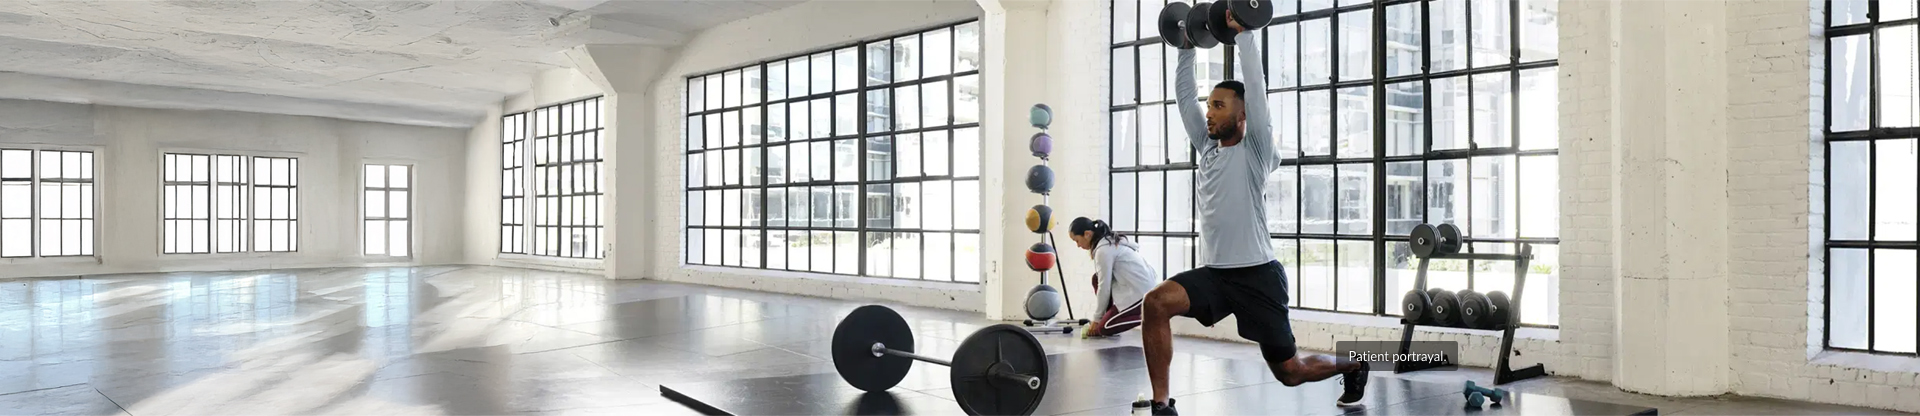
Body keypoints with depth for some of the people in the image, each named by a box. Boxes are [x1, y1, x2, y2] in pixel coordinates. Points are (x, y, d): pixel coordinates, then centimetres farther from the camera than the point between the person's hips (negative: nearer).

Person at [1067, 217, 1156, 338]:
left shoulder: (1103, 250, -15)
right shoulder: (1111, 242, 14)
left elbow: (1104, 286, -11)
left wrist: (1097, 318, -1)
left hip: (1140, 293, -10)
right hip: (1142, 287, 10)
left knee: (1104, 328, -7)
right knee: (1097, 278, 13)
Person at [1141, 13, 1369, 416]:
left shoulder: (1255, 150, -8)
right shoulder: (1208, 148, 9)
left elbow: (1255, 87, -18)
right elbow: (1184, 98, 12)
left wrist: (1243, 32, -18)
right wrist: (1187, 48, 10)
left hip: (1256, 275, -5)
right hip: (1213, 272, 5)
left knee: (1290, 371, 8)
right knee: (1156, 302, -24)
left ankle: (1353, 366, 42)